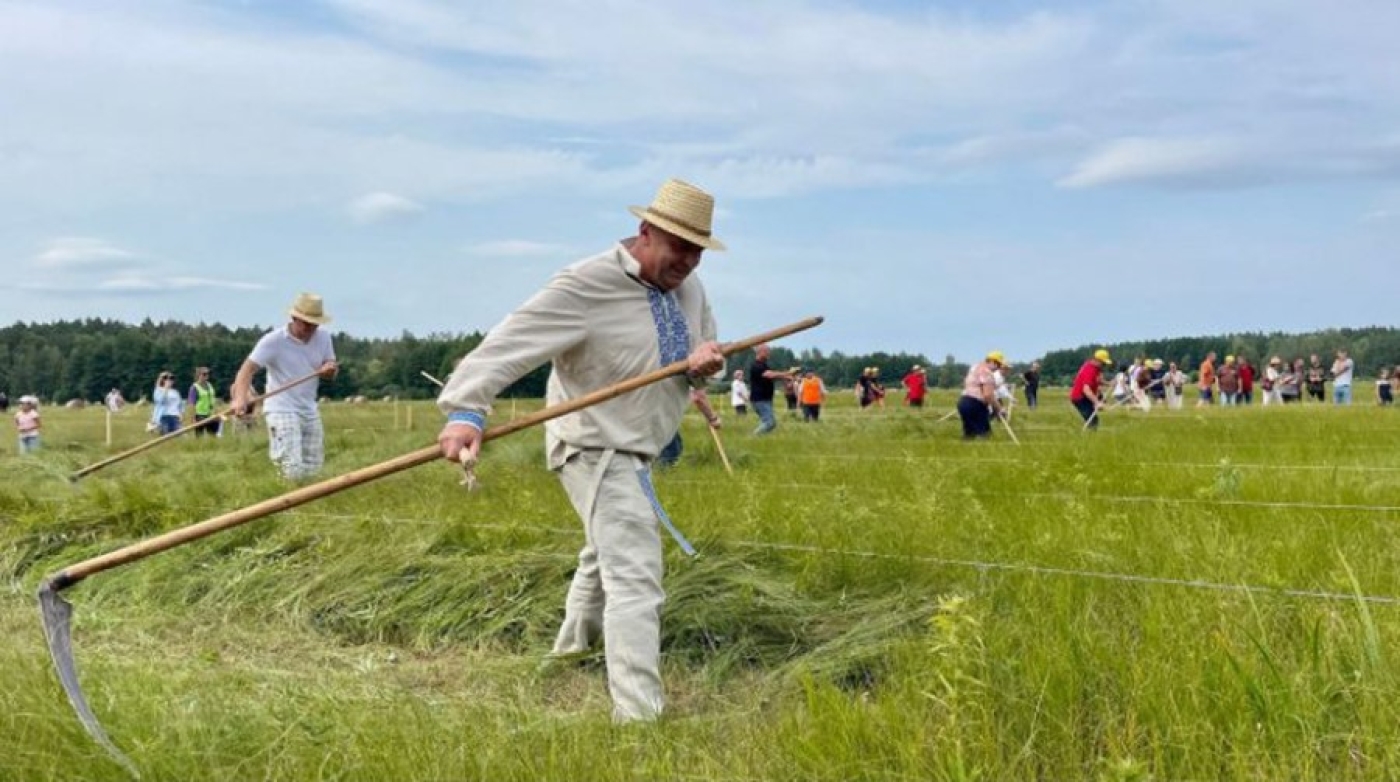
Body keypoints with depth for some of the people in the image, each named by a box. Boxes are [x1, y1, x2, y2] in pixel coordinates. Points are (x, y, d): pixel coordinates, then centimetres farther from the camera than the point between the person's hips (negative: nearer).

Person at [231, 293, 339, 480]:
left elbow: (331, 369, 12)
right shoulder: (273, 341, -13)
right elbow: (248, 368, -19)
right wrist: (240, 398, -37)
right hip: (282, 410, -6)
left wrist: (329, 370, -15)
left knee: (313, 470, 10)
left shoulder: (323, 337, 3)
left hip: (310, 410, 6)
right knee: (292, 471, -19)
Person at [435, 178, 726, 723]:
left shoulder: (688, 288, 2)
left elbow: (704, 357, 13)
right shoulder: (587, 287, -24)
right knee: (635, 577, -19)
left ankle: (574, 641, 55)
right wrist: (466, 410, -46)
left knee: (608, 551, 30)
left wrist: (704, 362, -14)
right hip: (597, 450, -9)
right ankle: (638, 715, -20)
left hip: (635, 452, 9)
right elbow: (511, 341, -33)